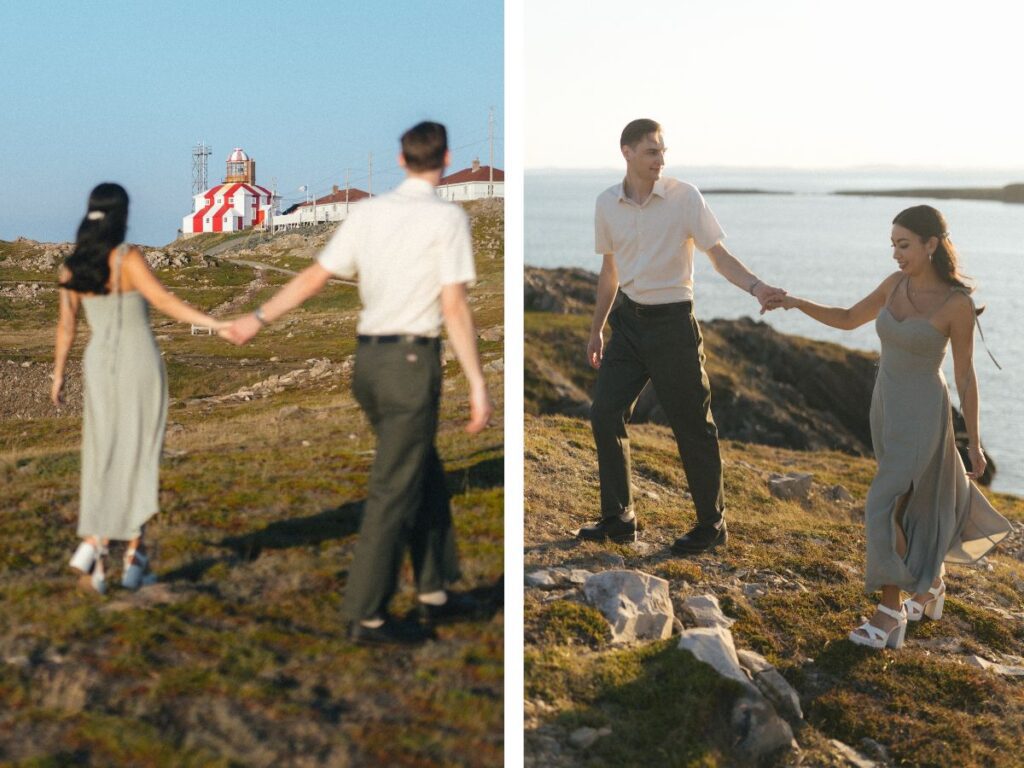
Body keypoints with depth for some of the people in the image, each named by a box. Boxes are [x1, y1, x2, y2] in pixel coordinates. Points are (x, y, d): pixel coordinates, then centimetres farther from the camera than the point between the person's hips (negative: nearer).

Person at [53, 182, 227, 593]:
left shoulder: (72, 266, 2)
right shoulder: (127, 258, -13)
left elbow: (66, 324, 8)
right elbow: (164, 302, -24)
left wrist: (58, 375, 17)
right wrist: (215, 324, -28)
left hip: (100, 366, 4)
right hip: (140, 364, -4)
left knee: (103, 459, 9)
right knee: (137, 458, 5)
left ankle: (93, 543, -7)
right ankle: (134, 549, 5)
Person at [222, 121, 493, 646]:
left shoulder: (367, 212, 6)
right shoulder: (447, 218, -8)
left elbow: (315, 276, 8)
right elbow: (454, 307, -13)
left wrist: (260, 318, 19)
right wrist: (477, 384, -10)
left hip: (368, 359, 7)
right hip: (411, 361, -6)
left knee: (425, 477, 19)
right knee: (395, 490, 0)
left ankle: (436, 592, 26)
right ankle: (366, 615, 5)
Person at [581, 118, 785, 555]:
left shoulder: (684, 196, -9)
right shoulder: (607, 204, 3)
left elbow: (718, 255, -10)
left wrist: (756, 287, -28)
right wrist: (596, 329, 18)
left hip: (672, 321, -4)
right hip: (628, 320, 4)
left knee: (692, 426, 1)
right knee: (604, 414, 1)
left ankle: (712, 525, 15)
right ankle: (618, 518, 16)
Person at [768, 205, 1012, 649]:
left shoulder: (957, 304, -17)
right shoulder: (896, 284, 1)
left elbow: (965, 375, -10)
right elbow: (847, 320, 11)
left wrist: (974, 443, -3)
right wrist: (796, 303, -4)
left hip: (923, 416, -7)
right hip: (886, 409, 7)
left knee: (886, 510, -13)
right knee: (916, 505, 20)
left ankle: (890, 613, -4)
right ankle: (931, 585, 40)